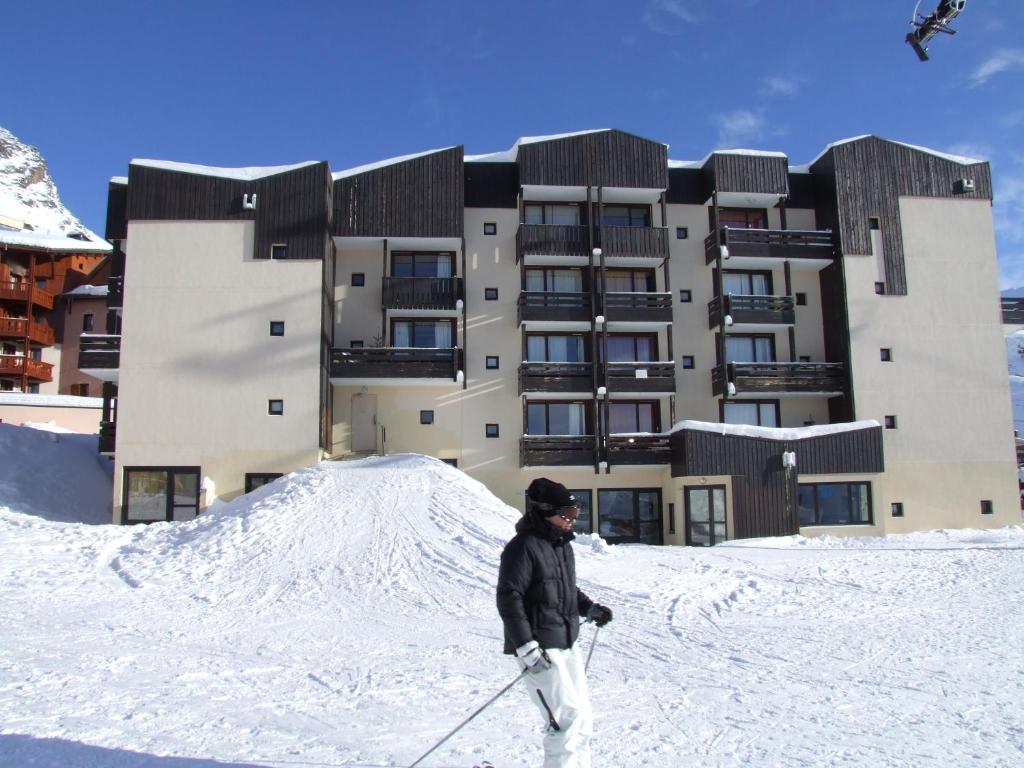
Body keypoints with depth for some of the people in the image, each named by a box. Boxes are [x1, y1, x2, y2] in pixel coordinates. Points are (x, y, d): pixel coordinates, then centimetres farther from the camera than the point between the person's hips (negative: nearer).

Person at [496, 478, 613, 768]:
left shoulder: (562, 543, 12)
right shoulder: (523, 547, -17)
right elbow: (508, 599, -20)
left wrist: (589, 608, 11)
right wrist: (526, 647, -24)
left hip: (567, 643, 9)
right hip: (540, 650, -9)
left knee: (582, 718, 15)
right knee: (568, 718, -11)